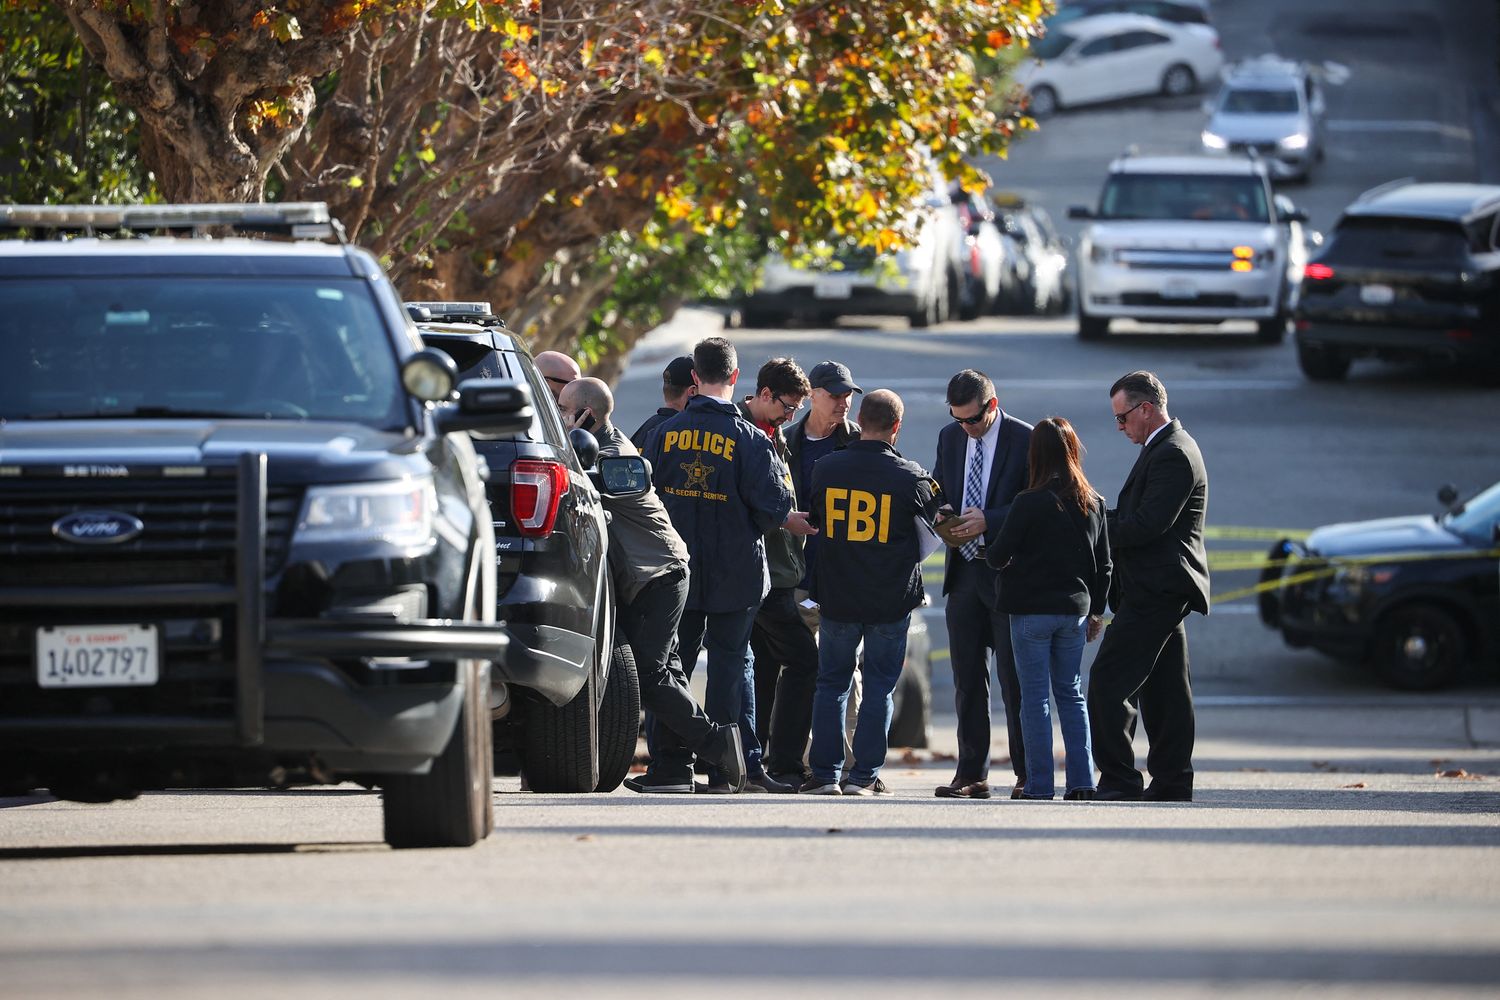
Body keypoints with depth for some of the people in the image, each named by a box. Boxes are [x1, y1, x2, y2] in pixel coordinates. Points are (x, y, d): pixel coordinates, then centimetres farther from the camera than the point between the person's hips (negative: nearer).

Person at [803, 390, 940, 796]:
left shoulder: (827, 469, -5)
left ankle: (825, 773, 9)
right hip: (892, 598, -2)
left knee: (832, 682, 12)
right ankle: (864, 774, 3)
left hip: (837, 595, 2)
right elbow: (932, 520, 3)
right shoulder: (910, 478, -13)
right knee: (880, 685, 7)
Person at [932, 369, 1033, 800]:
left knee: (1015, 678, -3)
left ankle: (1027, 773, 3)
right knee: (967, 678, 6)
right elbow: (938, 493, 18)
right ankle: (971, 774, 9)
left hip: (1008, 573, -6)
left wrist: (988, 521, -21)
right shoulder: (950, 438, 11)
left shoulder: (1025, 440, -8)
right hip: (964, 571, 6)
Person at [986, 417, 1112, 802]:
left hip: (1032, 610, -5)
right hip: (1075, 609, 5)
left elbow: (999, 556, -10)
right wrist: (1095, 611, 19)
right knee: (1071, 694, 13)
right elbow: (1103, 563, 9)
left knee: (1034, 697, 0)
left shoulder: (1030, 503, -14)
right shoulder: (1092, 503, 2)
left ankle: (1039, 785, -2)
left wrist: (990, 553, 13)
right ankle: (1081, 781, 8)